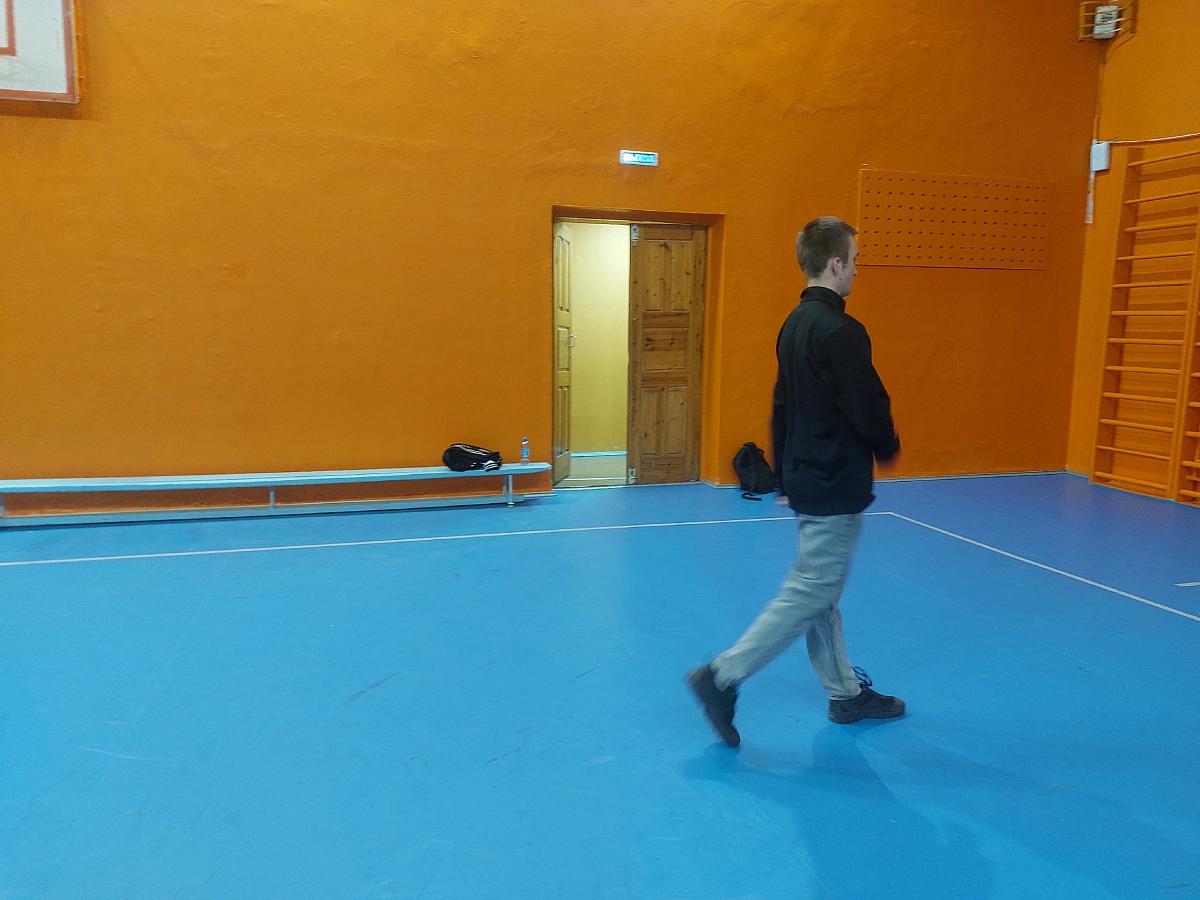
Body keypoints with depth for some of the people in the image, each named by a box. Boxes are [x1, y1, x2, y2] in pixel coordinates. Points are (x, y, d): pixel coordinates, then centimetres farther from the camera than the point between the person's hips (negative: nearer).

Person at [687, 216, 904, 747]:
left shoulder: (794, 324, 9)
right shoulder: (842, 332, -19)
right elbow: (868, 408, -19)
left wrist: (784, 478, 20)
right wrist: (888, 450, 3)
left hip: (805, 480, 10)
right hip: (836, 487, -10)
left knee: (822, 594, 16)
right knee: (808, 596, -3)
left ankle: (846, 694, 30)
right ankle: (722, 678, -2)